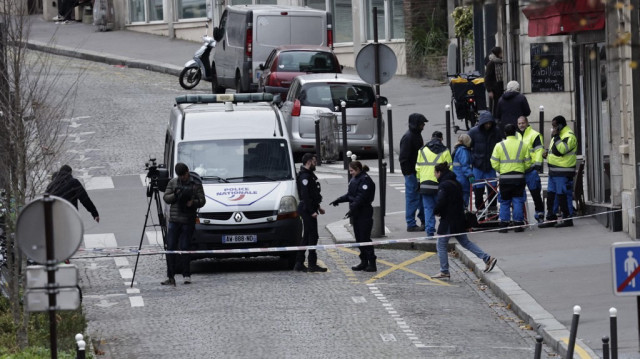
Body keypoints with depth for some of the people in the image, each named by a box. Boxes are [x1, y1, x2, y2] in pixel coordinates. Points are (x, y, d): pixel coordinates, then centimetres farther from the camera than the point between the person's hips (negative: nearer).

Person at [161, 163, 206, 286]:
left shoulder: (196, 184, 3)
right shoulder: (173, 182, 11)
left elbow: (202, 201, 0)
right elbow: (166, 197, 7)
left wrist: (193, 202, -20)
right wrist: (175, 195, -12)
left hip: (188, 221, -3)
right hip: (174, 220, 3)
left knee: (184, 248, -3)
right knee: (171, 247, -2)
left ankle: (187, 276, 8)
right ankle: (170, 277, 1)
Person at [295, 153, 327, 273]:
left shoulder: (309, 175, 18)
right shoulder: (304, 176, -16)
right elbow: (305, 195, -22)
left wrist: (318, 207, 24)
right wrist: (312, 211, -24)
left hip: (310, 209, 11)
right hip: (307, 209, -11)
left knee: (307, 237, 12)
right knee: (312, 236, -9)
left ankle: (299, 264, 15)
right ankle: (312, 265, -8)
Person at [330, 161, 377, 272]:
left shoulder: (365, 180, -15)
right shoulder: (354, 180, 15)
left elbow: (361, 197, -23)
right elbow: (349, 195, 23)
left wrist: (352, 209, -29)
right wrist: (338, 200, 16)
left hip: (364, 214, -9)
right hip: (356, 214, 9)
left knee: (365, 238, -9)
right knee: (359, 238, 11)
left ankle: (372, 263, -6)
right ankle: (364, 262, 17)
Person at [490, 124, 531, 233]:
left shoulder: (500, 145, -1)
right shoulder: (523, 145, 3)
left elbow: (494, 164, -1)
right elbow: (528, 163, 5)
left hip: (505, 178, -1)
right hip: (519, 177, 1)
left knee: (504, 202, 7)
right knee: (518, 201, 6)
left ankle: (504, 224, 4)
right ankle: (518, 224, 3)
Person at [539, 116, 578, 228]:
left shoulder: (569, 136, -11)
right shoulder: (557, 136, 20)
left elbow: (561, 150, -25)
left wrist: (555, 137, -18)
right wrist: (547, 153, 13)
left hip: (563, 172, -10)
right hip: (553, 172, 10)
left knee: (563, 195, -6)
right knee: (550, 194, 10)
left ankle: (567, 219, 0)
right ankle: (550, 218, 16)